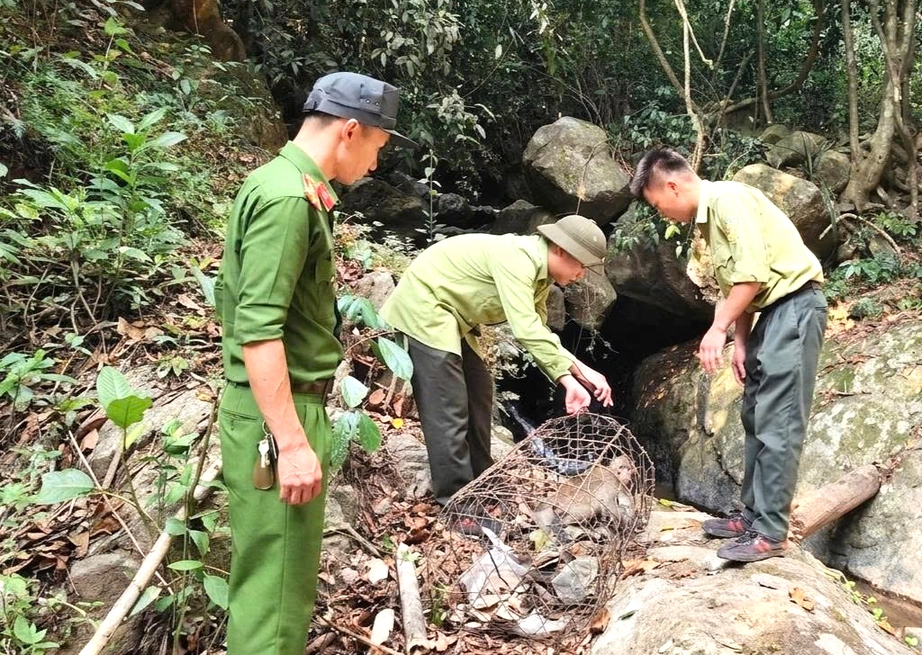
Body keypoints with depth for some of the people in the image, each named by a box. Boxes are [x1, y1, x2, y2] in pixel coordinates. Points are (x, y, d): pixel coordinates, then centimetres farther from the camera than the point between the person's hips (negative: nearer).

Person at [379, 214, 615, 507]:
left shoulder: (539, 273, 4)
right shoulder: (514, 259, -26)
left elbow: (538, 331, 4)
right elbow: (526, 330, -33)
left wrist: (568, 380, -7)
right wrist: (579, 369, -30)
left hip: (447, 313, 11)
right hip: (423, 309, -11)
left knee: (478, 389, 14)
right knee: (449, 407, -11)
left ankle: (480, 481, 25)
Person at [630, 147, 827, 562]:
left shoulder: (729, 199, -15)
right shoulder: (708, 216, 15)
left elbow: (753, 275, -21)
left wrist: (717, 328, -15)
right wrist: (740, 343, 9)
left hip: (795, 304, -10)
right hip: (771, 310, 10)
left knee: (777, 423, -10)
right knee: (756, 416, 12)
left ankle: (770, 533, -5)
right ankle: (753, 515, 21)